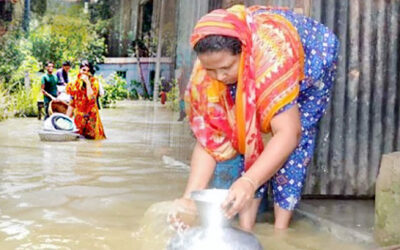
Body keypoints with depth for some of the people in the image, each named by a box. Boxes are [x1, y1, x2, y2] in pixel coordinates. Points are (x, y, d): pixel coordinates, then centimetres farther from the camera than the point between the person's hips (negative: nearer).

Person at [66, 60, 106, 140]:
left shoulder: (94, 81, -5)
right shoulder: (75, 83, 4)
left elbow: (91, 97, -21)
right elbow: (72, 103, 9)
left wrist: (87, 82, -21)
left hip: (90, 115, -3)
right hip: (78, 115, 3)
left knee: (91, 137, -3)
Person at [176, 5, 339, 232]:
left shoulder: (272, 54, -46)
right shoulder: (204, 74, -30)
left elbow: (288, 133, -49)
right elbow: (209, 140, -25)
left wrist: (249, 182, -61)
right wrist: (190, 197, -37)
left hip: (311, 60, -4)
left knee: (294, 142, -17)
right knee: (249, 136, -13)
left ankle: (280, 232, -8)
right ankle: (246, 228, -6)